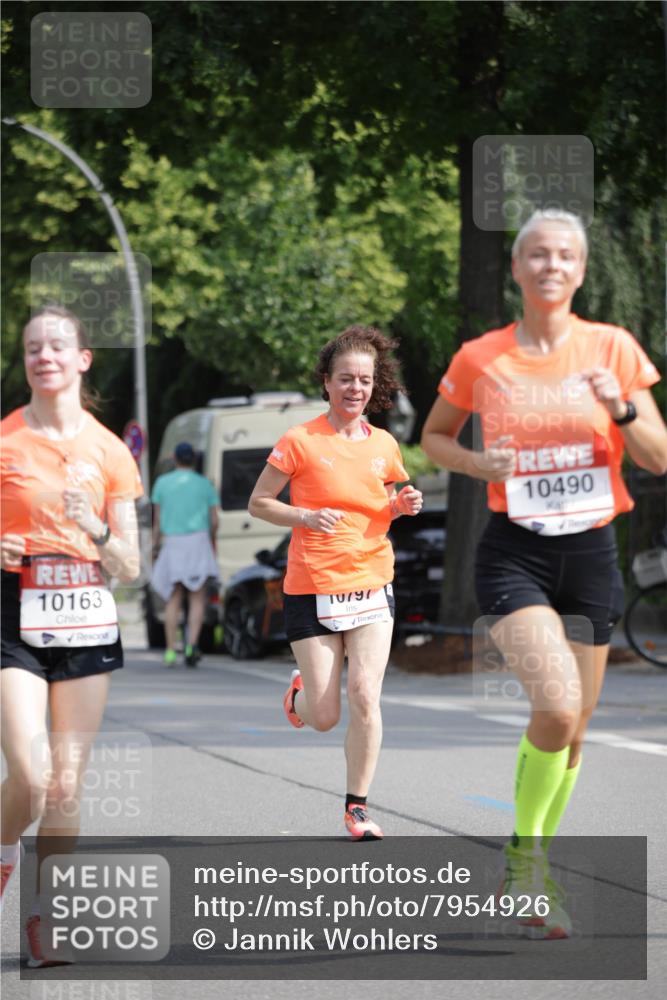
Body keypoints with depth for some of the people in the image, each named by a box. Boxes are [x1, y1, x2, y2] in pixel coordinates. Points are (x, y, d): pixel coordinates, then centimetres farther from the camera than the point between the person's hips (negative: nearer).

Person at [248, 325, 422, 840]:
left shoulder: (384, 445, 7)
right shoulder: (300, 441, -5)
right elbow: (258, 503, 0)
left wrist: (402, 506, 0)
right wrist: (306, 517, -17)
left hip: (372, 585, 3)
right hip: (312, 589, -3)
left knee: (365, 696, -11)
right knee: (324, 716, 0)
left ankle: (358, 806, 3)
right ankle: (298, 695, 37)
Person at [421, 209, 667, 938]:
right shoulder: (479, 359, -1)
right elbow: (434, 437, 14)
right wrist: (476, 462, -7)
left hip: (590, 553, 3)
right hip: (513, 554, -3)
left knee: (569, 735, 9)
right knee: (558, 707, -24)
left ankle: (530, 875, 29)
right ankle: (524, 857, -4)